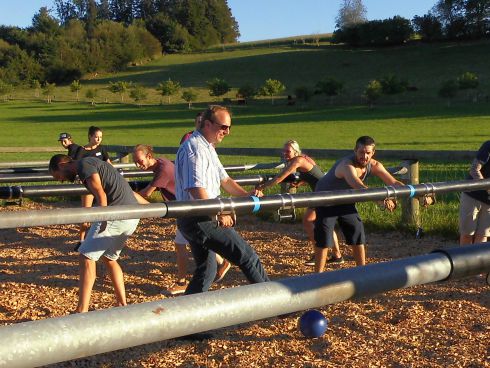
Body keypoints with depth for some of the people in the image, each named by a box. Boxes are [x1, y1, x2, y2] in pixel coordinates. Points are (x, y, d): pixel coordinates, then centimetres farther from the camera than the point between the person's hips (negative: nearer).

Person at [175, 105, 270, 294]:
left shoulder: (207, 148, 18)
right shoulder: (194, 148, -16)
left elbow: (224, 179, 20)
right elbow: (196, 189, -26)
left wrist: (246, 195, 4)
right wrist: (219, 214, -20)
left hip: (199, 220, 11)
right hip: (199, 220, -11)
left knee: (206, 269, 19)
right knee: (247, 257, -5)